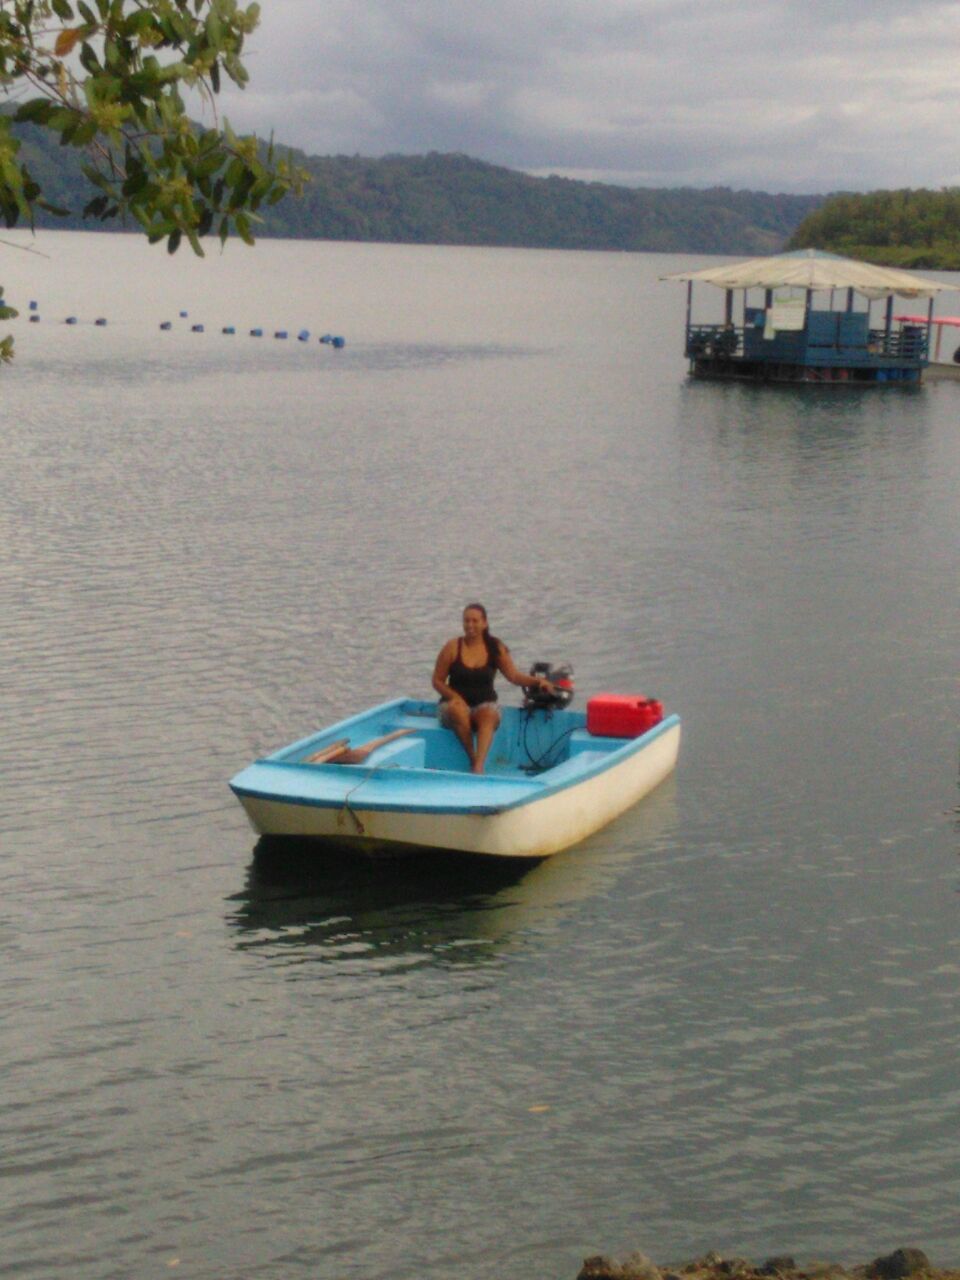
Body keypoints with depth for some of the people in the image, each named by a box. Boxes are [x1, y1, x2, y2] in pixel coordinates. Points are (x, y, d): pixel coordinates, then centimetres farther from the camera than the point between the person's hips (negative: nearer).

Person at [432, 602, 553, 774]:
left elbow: (514, 676, -1)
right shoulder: (453, 647, -1)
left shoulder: (496, 648, 5)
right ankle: (472, 759, -26)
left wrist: (537, 681, -19)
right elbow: (437, 681, 3)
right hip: (454, 704, -1)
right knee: (458, 710, -37)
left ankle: (479, 766, -51)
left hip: (485, 704, 1)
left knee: (489, 715, -35)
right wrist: (454, 696, -15)